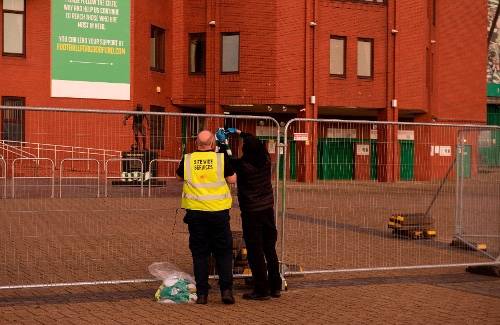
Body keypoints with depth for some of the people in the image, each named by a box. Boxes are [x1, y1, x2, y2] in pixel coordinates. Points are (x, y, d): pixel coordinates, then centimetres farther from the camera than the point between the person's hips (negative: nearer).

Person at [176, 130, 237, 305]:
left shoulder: (188, 159, -1)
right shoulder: (221, 158, -6)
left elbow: (179, 176, 16)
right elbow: (232, 180, 1)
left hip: (195, 212, 1)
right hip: (218, 211, -1)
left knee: (199, 253, 8)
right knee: (223, 252, 10)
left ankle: (202, 293, 8)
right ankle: (226, 289, 3)